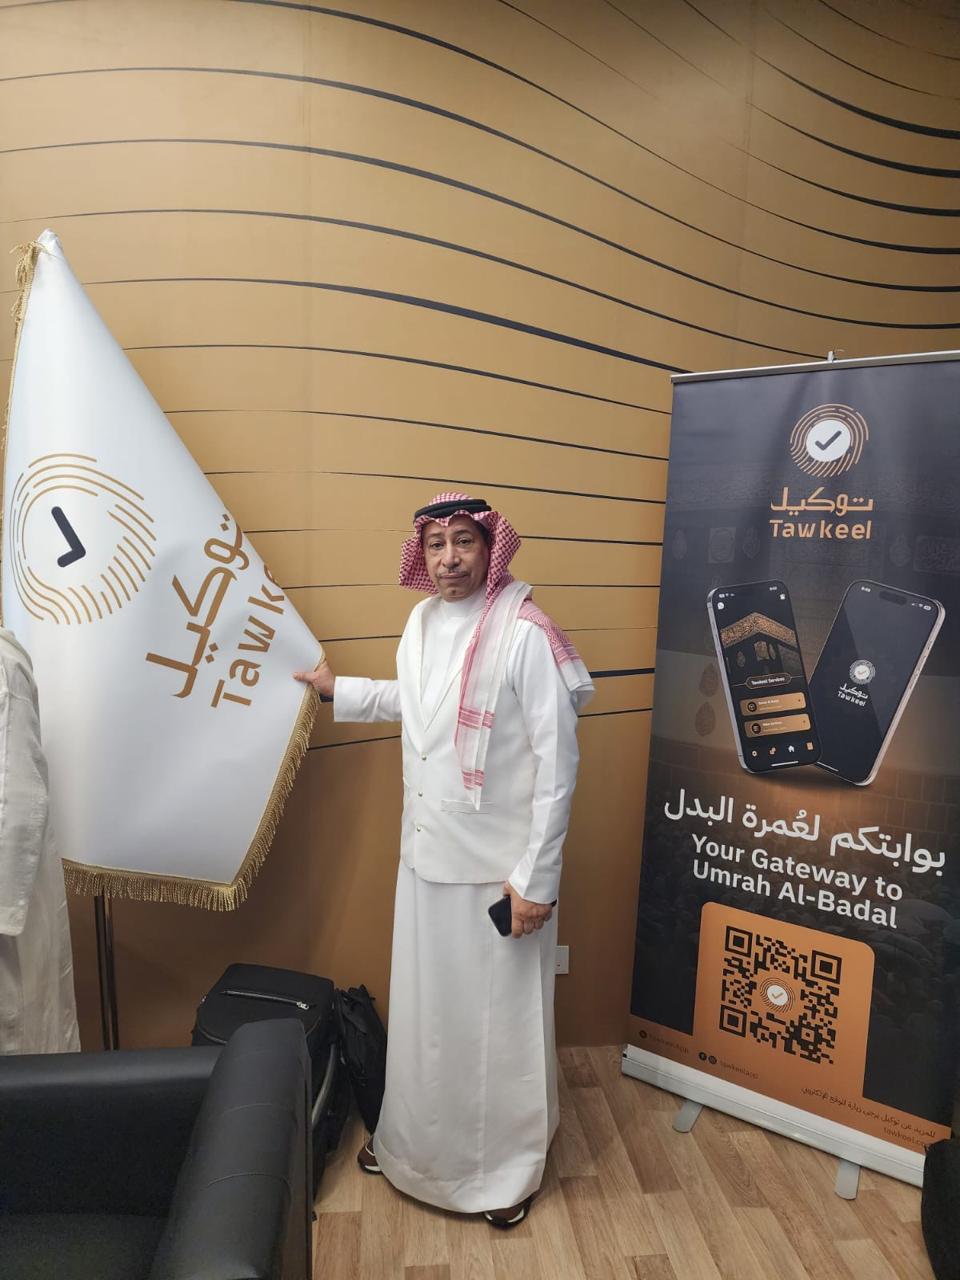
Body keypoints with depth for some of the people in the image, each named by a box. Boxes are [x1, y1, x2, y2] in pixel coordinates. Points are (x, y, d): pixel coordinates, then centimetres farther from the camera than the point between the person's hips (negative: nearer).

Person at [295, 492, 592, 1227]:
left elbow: (557, 761, -19)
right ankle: (414, 1140, 48)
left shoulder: (525, 634, -21)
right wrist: (336, 689, 26)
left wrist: (536, 877, -17)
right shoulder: (423, 621, 2)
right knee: (423, 1007, 23)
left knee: (499, 1018, 13)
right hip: (428, 853, 7)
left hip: (500, 865, -6)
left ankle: (510, 1166, 39)